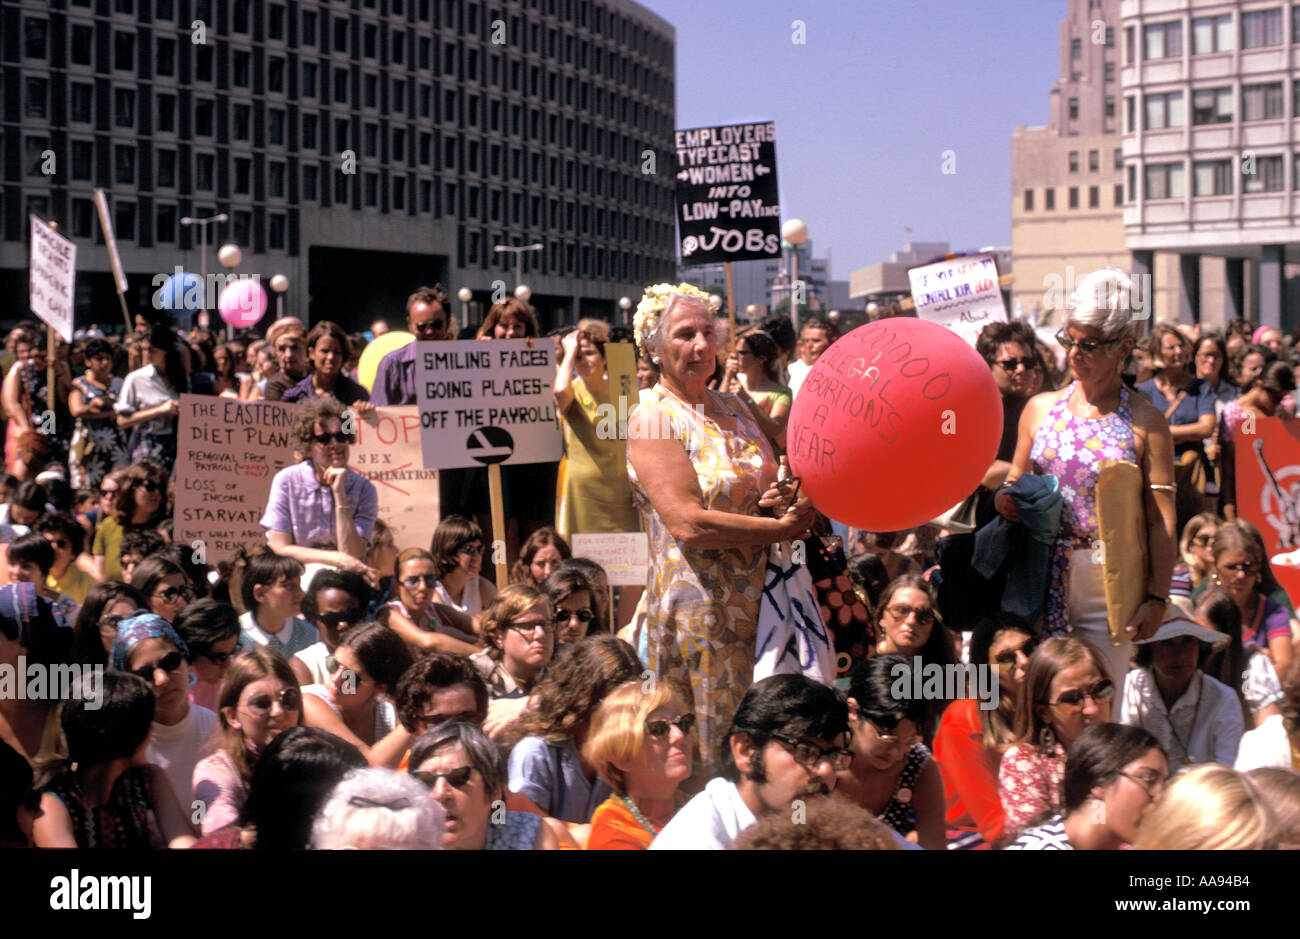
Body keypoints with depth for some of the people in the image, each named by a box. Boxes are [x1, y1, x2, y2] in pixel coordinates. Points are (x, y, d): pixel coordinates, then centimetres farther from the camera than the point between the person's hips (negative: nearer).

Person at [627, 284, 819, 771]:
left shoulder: (733, 409, 14)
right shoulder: (652, 419, -9)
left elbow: (767, 486, 24)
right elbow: (688, 522, -19)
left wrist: (785, 499, -1)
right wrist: (782, 528, -15)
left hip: (757, 602, 7)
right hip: (698, 609, -7)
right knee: (712, 754, -1)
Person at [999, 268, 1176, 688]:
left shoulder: (1145, 421, -2)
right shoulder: (1040, 408, 9)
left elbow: (1161, 520, -5)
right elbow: (1017, 478, 19)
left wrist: (1157, 598, -11)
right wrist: (1005, 497, -5)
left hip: (1108, 588, -3)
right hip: (1043, 575, 3)